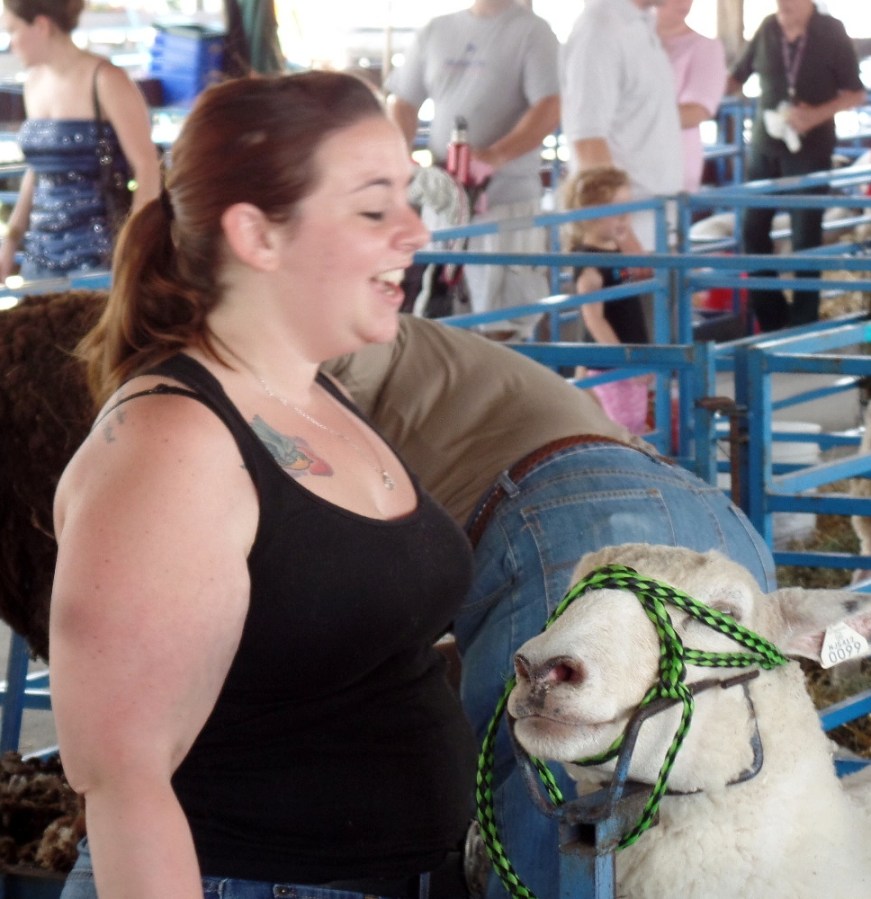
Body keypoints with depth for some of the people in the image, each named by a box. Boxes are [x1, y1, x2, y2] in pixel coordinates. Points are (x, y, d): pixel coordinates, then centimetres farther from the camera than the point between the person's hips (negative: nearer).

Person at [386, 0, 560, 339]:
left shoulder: (531, 31, -3)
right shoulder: (435, 32, 12)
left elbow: (550, 109, -14)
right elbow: (404, 104, 17)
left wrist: (496, 155, -27)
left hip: (507, 198, -5)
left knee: (503, 328, -6)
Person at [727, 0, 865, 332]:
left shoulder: (831, 33, -9)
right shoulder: (768, 29, -1)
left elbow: (855, 94, -6)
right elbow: (738, 76, 8)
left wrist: (816, 114, -21)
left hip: (810, 150, -4)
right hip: (764, 146, 4)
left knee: (806, 238, 2)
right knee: (754, 230, 6)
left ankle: (803, 325, 10)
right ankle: (770, 319, 19)